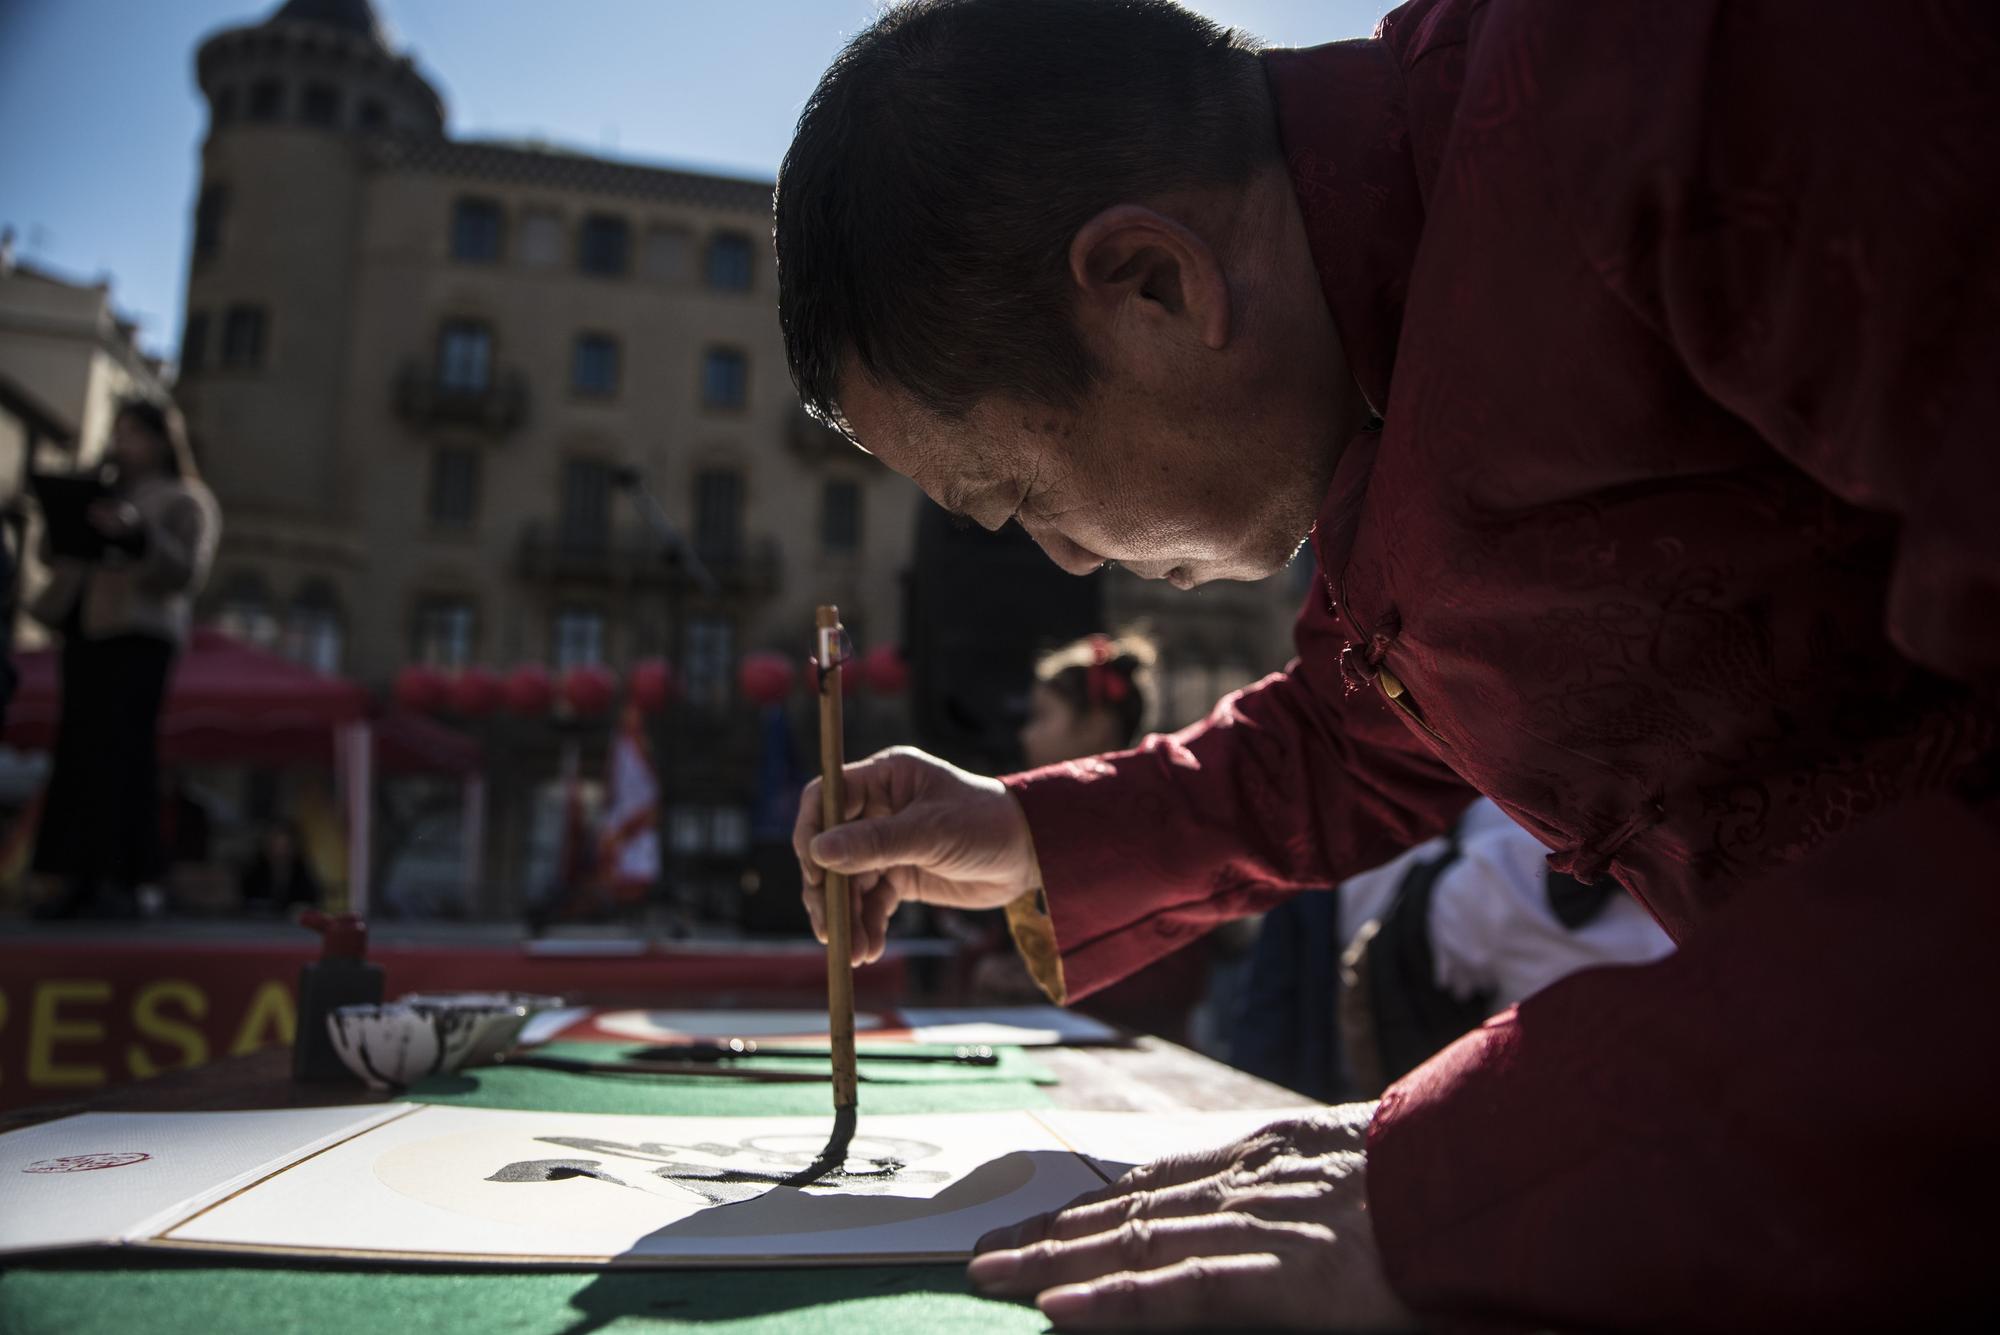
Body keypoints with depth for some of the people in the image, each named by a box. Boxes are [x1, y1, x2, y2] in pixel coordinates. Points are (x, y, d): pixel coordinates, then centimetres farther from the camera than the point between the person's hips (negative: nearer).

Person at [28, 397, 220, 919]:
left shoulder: (184, 501, 4)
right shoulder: (103, 490, 23)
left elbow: (188, 572, -10)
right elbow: (60, 559, 24)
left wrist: (136, 532, -24)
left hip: (137, 635, -6)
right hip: (86, 632, 7)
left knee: (119, 752, -12)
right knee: (77, 753, 2)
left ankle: (118, 877, -10)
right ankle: (79, 877, 4)